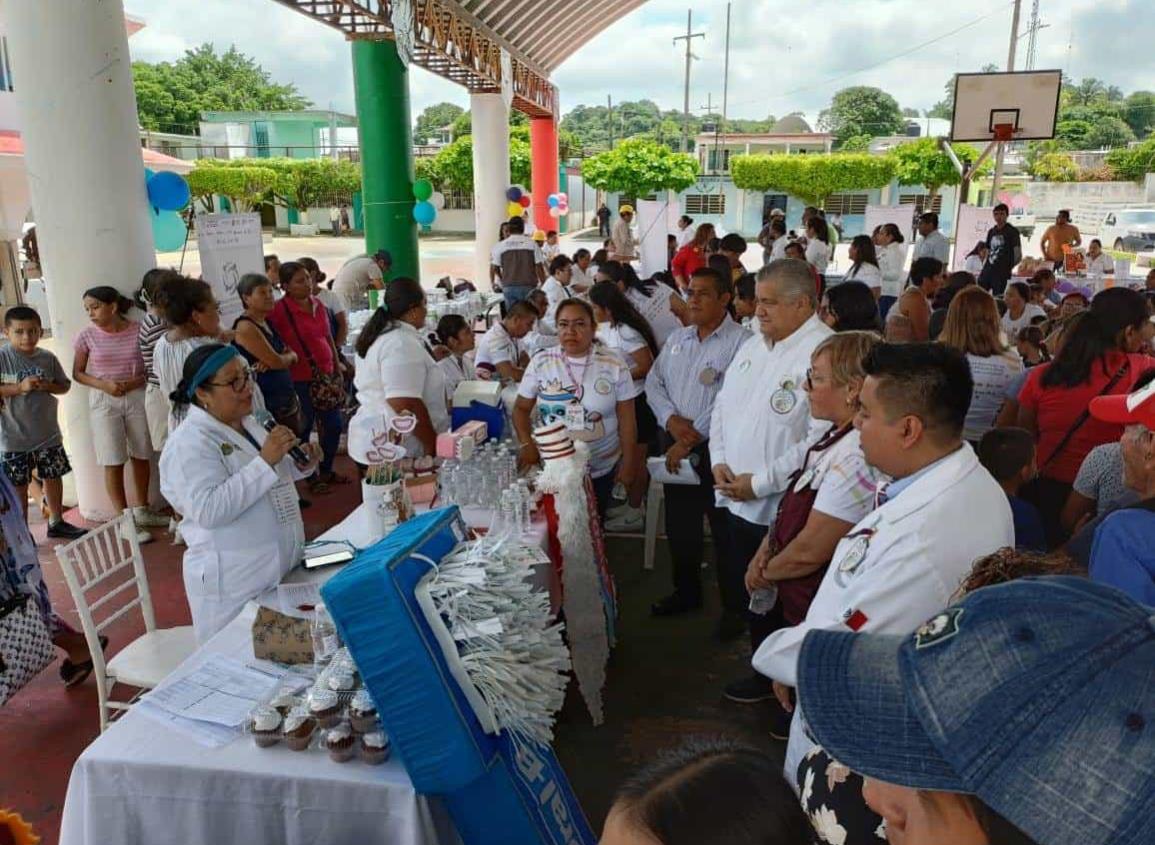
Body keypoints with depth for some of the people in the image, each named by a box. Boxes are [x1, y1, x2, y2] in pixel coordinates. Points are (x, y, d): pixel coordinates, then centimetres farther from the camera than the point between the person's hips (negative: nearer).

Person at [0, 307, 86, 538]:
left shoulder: (48, 358, 1)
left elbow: (65, 385, 9)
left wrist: (48, 386, -10)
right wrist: (20, 387, -22)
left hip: (48, 433, 4)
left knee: (53, 476, 16)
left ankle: (56, 522, 34)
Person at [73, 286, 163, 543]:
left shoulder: (138, 331, -5)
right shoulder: (87, 336, -4)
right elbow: (78, 373, 3)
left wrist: (134, 382, -17)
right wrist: (103, 384, -13)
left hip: (137, 397, 1)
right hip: (104, 401, -1)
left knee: (141, 456, 10)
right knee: (114, 462, -1)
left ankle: (141, 511, 27)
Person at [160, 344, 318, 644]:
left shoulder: (247, 423, 8)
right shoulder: (189, 444, -18)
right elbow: (208, 511, -29)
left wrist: (299, 465, 3)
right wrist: (264, 460, -31)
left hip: (282, 569, 8)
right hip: (234, 587, -8)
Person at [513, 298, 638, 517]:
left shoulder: (614, 364, -7)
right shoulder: (540, 362, -5)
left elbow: (626, 418, -3)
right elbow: (521, 408, 3)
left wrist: (628, 463, -2)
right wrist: (526, 444, -12)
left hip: (602, 468, 0)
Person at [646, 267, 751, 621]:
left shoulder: (740, 342, -12)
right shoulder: (676, 339, 11)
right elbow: (653, 383, 10)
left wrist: (691, 441, -18)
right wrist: (672, 420, -9)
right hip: (674, 445, 7)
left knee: (725, 531, 4)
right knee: (679, 525, 17)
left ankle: (736, 604, 21)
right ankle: (686, 592, 36)